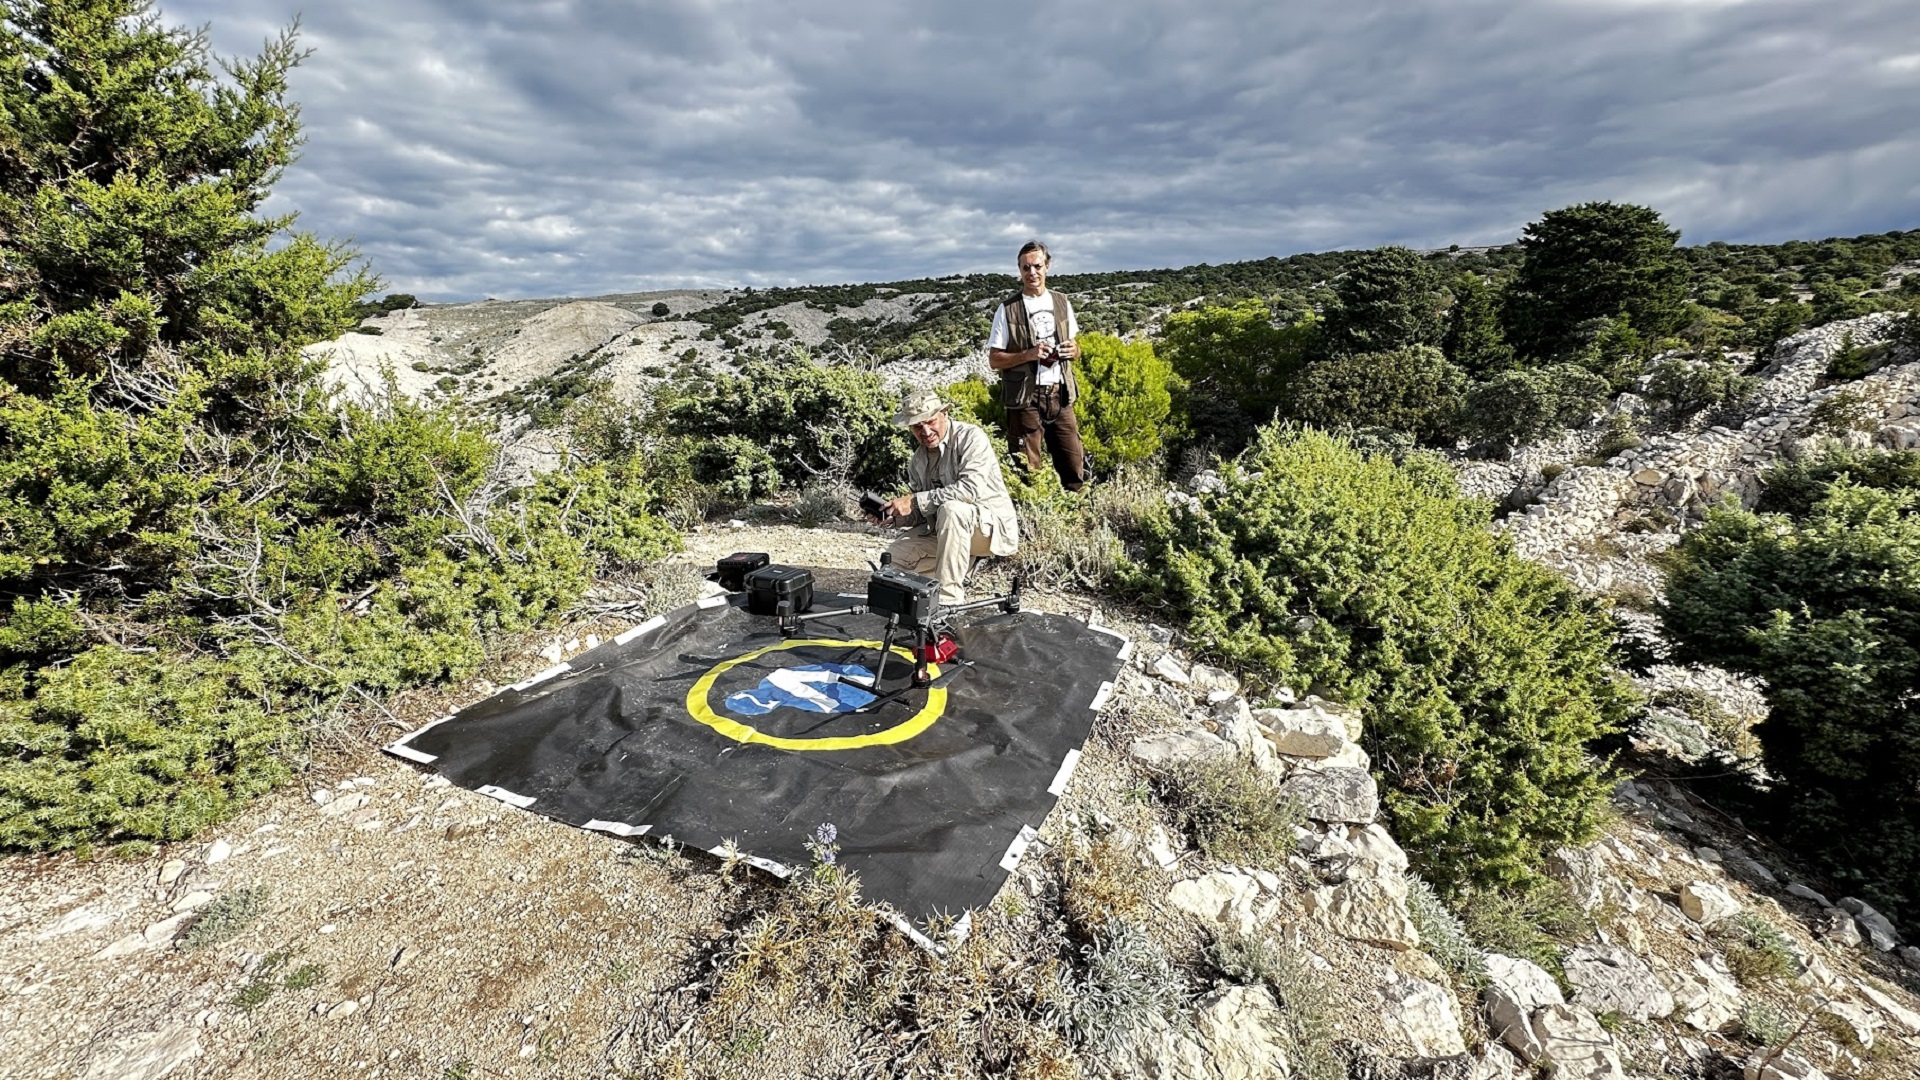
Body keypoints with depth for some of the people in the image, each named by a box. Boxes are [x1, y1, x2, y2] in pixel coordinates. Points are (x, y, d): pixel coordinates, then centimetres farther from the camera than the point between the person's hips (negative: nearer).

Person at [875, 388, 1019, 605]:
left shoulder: (971, 438, -15)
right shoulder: (918, 460, 6)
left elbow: (972, 488, -31)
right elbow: (922, 514, 9)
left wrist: (915, 500, -27)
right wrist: (893, 516, -12)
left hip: (991, 525, -7)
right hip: (941, 530, 7)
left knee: (951, 509, -37)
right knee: (892, 559, -3)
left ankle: (949, 596, -28)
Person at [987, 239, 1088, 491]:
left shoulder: (1062, 303, 10)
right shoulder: (1008, 309, -2)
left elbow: (1075, 346, 20)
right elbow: (994, 360, -2)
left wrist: (1073, 350, -4)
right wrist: (1028, 354, -16)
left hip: (1060, 394, 4)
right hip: (1025, 397, -3)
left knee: (1074, 467, 4)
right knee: (1028, 472, 0)